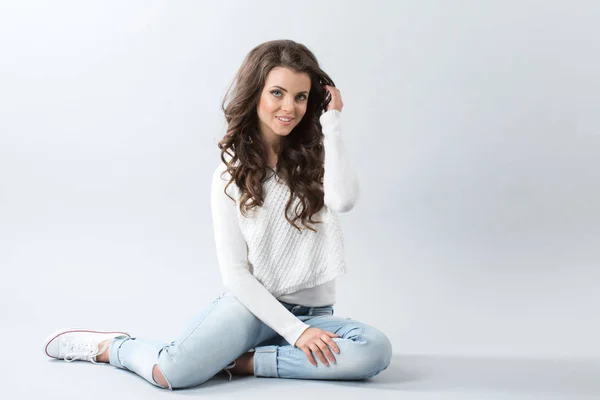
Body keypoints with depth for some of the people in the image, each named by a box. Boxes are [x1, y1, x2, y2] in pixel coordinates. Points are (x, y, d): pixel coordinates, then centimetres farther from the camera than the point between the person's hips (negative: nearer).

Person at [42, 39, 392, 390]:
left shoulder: (317, 157, 1)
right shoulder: (231, 175, -2)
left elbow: (343, 200, -23)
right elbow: (235, 272, -6)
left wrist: (332, 122, -16)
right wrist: (294, 330, -15)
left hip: (312, 314, 2)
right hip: (251, 303, -2)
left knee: (376, 350, -30)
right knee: (170, 372, -28)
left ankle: (241, 362, -18)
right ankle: (109, 346, 7)